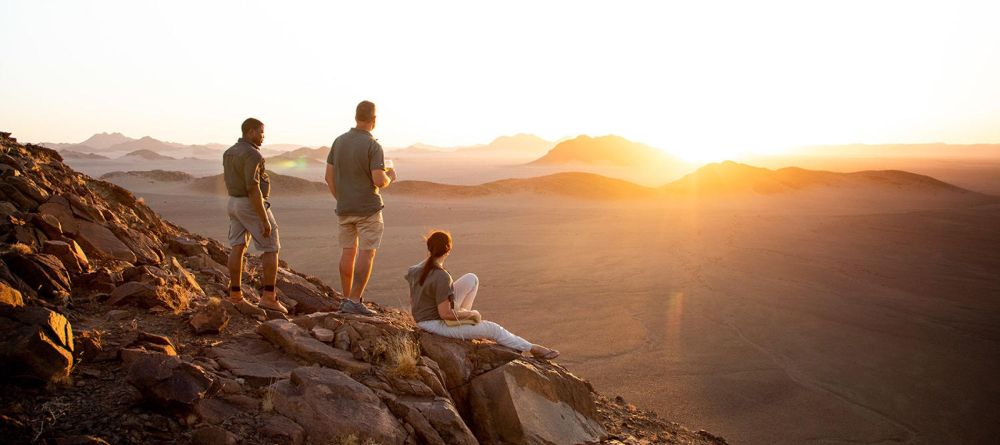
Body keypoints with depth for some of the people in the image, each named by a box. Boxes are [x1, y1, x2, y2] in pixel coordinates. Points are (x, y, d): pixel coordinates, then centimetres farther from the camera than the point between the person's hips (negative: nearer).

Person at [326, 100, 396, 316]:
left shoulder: (339, 141, 4)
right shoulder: (373, 146, -14)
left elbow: (329, 177, 6)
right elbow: (379, 181, -21)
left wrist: (340, 199, 17)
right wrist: (390, 177, 1)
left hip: (344, 208, 6)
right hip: (368, 209, -6)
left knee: (348, 252, 13)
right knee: (366, 254, -2)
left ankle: (346, 299, 20)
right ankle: (355, 301, -5)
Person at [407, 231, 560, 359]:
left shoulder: (417, 268, -4)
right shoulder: (442, 277, -29)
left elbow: (412, 300, 6)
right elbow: (445, 314, -25)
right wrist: (471, 314, -9)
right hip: (437, 324, -8)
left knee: (471, 279, 8)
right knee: (493, 329, 5)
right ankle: (532, 348, 21)